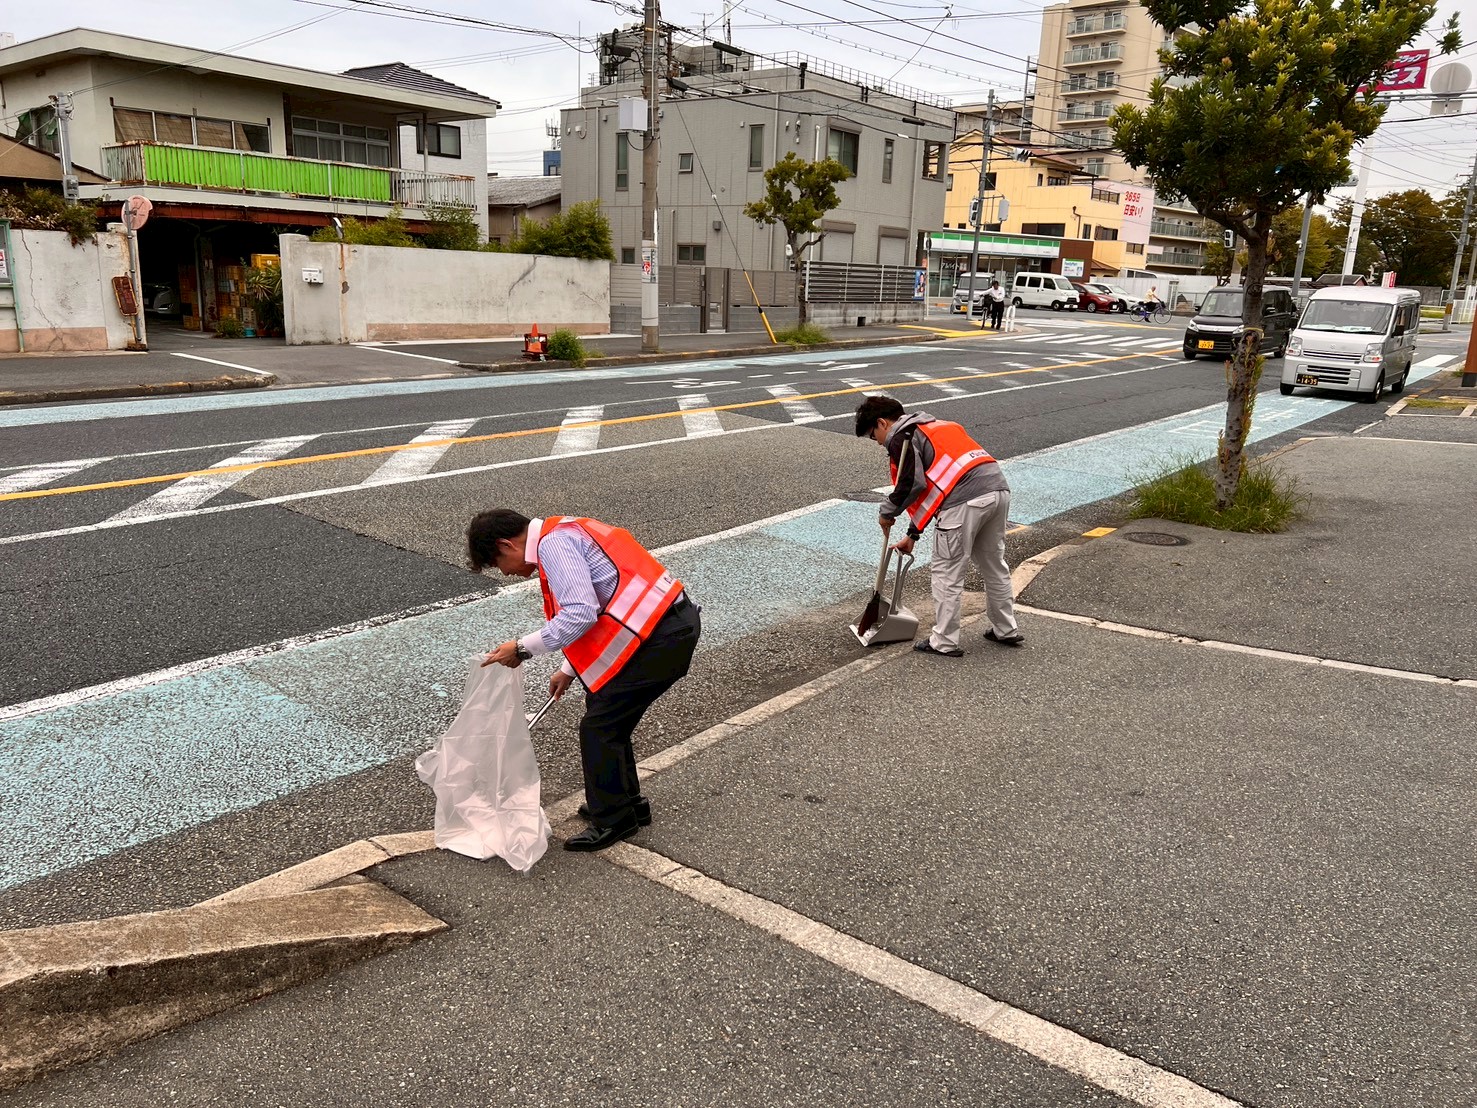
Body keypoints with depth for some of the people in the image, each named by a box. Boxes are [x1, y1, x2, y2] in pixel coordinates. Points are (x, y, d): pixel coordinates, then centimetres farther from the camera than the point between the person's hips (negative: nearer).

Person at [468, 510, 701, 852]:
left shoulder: (553, 544, -12)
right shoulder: (565, 533, 20)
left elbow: (580, 614, -22)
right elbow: (594, 611, 30)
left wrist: (523, 648, -12)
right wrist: (569, 670, 37)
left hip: (660, 637, -10)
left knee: (598, 726, 2)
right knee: (611, 720, 21)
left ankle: (611, 821, 17)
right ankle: (628, 802, 37)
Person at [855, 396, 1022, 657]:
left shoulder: (901, 438, 3)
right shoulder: (934, 427, 32)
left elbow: (912, 484, -11)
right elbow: (928, 487, 34)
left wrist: (887, 512, 6)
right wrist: (913, 534, 35)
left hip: (965, 501, -9)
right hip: (998, 488, 9)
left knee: (948, 573, 5)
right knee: (994, 564, 23)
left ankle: (944, 643, 13)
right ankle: (1006, 630, 34)